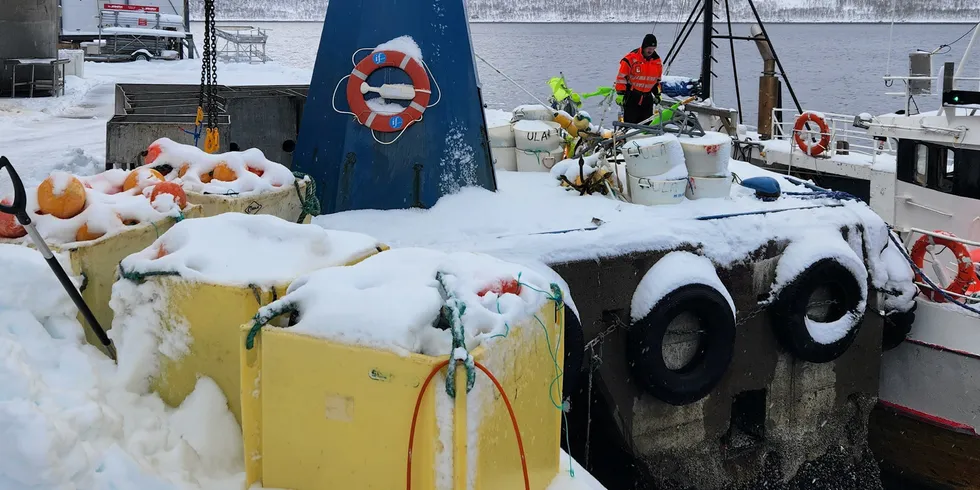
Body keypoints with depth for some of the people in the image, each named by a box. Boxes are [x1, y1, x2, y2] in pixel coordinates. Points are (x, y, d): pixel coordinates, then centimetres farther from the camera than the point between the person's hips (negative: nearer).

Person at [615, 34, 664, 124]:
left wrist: (658, 94, 16)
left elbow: (658, 79, 20)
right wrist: (620, 93, -11)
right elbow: (621, 77, -9)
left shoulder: (657, 60, 6)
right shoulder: (631, 58, -12)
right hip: (631, 96, -5)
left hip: (647, 98, 5)